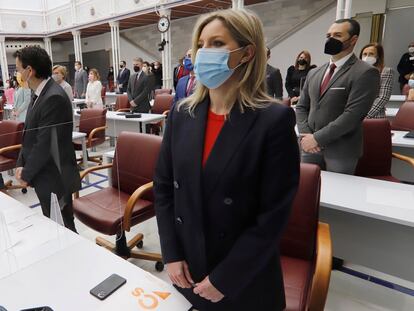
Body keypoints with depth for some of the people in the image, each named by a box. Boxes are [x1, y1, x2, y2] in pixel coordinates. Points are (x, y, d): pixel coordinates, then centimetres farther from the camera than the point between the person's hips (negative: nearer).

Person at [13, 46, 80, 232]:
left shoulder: (54, 98, -22)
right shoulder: (40, 94, 8)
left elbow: (45, 144, -22)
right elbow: (30, 134, 13)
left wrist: (27, 174, -11)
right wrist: (21, 164, 4)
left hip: (55, 177, -9)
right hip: (43, 175, 9)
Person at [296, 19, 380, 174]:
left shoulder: (365, 73, -9)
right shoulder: (314, 73, 12)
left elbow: (352, 115, -17)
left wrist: (317, 138, -17)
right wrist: (306, 135, -5)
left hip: (341, 151, -5)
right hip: (310, 147, 5)